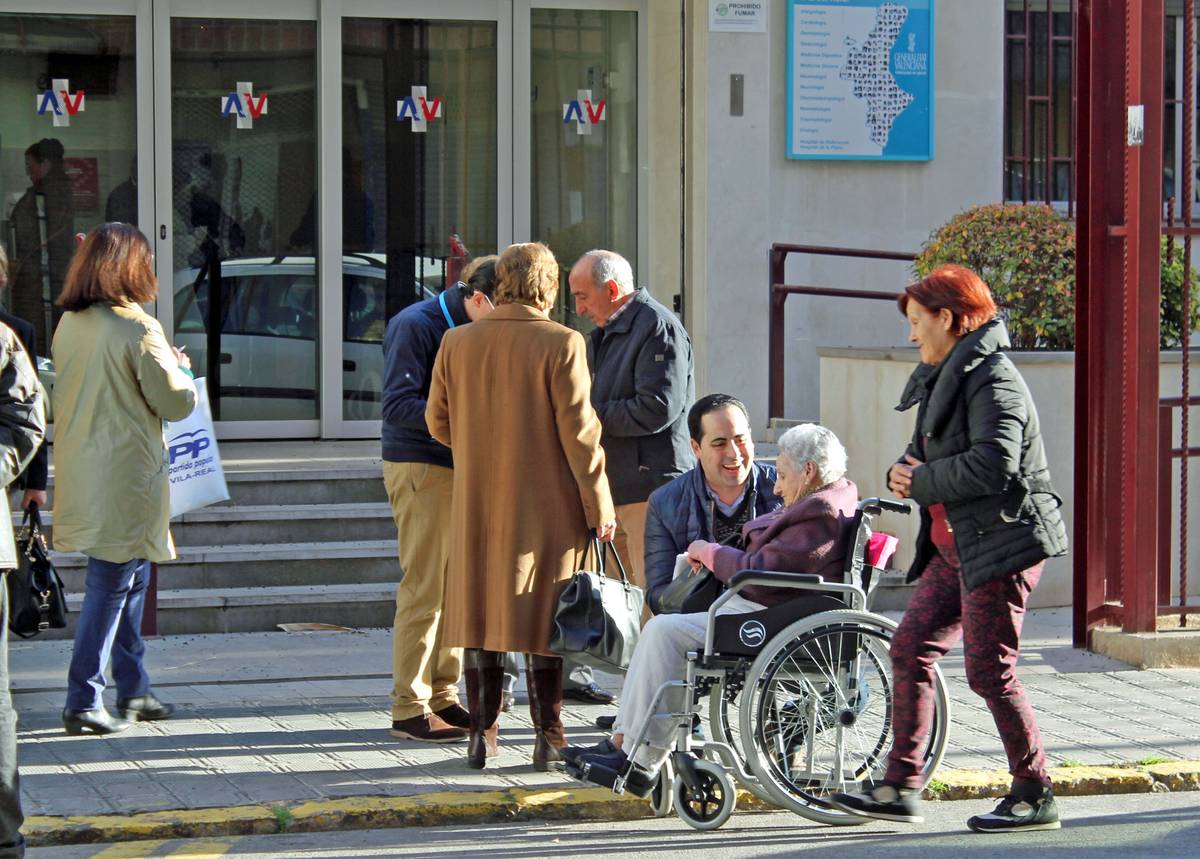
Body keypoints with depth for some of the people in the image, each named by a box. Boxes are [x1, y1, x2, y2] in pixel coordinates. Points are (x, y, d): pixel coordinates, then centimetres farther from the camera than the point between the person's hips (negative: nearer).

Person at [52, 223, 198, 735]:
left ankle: (133, 691, 26)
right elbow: (177, 403, -12)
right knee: (110, 584, -2)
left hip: (81, 475, 7)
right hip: (125, 477, -7)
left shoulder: (68, 325, 6)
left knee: (130, 578, 19)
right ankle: (84, 702, -2)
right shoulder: (137, 328, -15)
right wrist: (181, 369, 9)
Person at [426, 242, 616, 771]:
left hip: (477, 506, 3)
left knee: (482, 609, 10)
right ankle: (548, 737, 5)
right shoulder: (562, 344, -11)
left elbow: (438, 422, 8)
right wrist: (599, 506, -5)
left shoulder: (457, 343, 0)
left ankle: (482, 735, 12)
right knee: (541, 615, 3)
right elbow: (579, 432, -12)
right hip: (545, 507, -3)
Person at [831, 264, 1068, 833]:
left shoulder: (992, 379, -15)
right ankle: (899, 789, 11)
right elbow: (928, 453, 25)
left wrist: (921, 483, -15)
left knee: (989, 670, -7)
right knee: (910, 649, 7)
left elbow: (993, 463, -27)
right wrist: (904, 472, 1)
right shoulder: (943, 378, 16)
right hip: (956, 546, 10)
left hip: (1001, 544, -10)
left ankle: (1035, 797, 5)